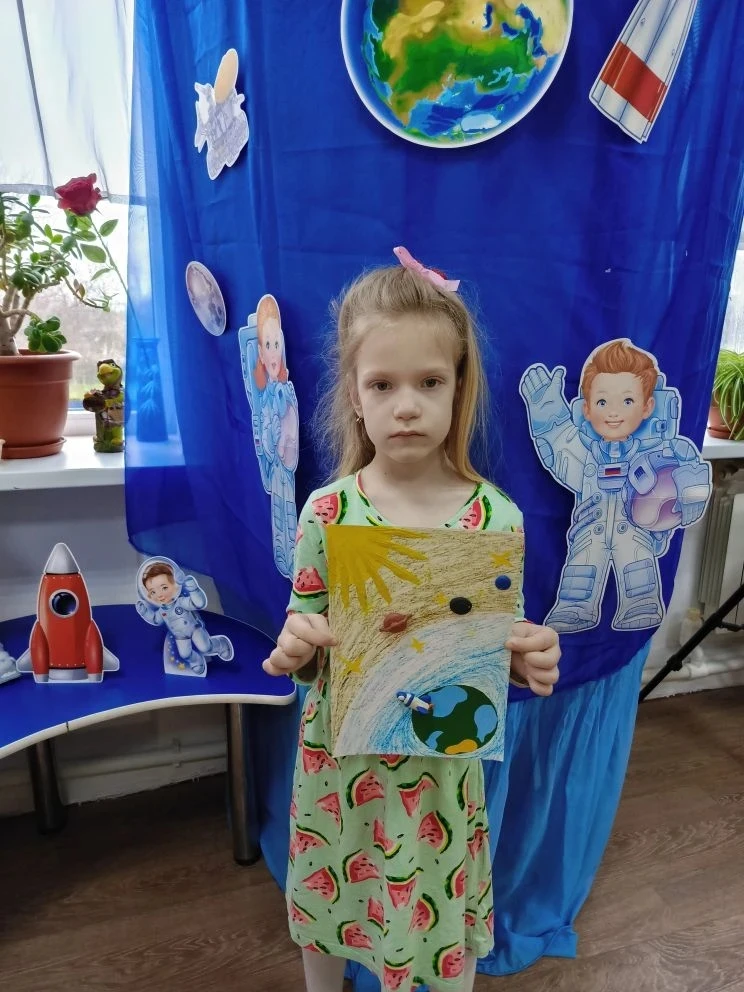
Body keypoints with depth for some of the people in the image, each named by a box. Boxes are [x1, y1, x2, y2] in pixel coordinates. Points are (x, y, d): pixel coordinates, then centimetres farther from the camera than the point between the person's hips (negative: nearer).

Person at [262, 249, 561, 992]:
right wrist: (295, 648, -25)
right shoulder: (326, 512, -14)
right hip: (341, 756, 1)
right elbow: (304, 629, -4)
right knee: (326, 900, 25)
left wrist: (528, 662, -24)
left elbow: (505, 648, -3)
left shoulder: (497, 517, -14)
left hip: (446, 762, 0)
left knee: (447, 911, 22)